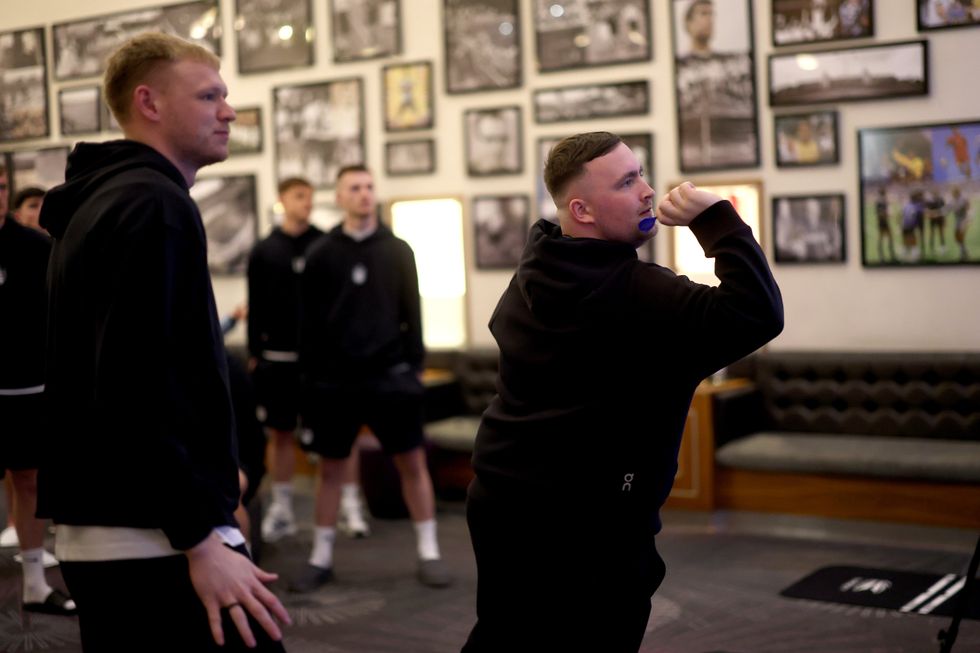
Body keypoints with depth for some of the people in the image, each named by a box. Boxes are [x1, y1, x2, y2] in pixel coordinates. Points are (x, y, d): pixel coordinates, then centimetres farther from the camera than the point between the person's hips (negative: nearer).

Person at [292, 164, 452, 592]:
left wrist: (415, 364, 0)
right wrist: (310, 373, 0)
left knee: (412, 463, 2)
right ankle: (321, 558, 19)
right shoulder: (321, 254, 2)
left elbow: (412, 312, 6)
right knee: (329, 468, 7)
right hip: (335, 378, 0)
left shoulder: (397, 250, 4)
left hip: (390, 374, 0)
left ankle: (429, 553, 13)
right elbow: (309, 320, 3)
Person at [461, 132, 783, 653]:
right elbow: (758, 315, -30)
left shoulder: (534, 272, 5)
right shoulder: (636, 296, -23)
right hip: (590, 524, -8)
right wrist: (716, 219, -21)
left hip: (502, 501, 9)